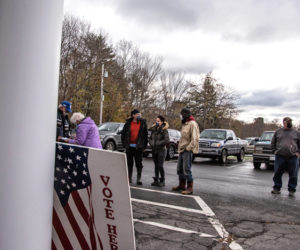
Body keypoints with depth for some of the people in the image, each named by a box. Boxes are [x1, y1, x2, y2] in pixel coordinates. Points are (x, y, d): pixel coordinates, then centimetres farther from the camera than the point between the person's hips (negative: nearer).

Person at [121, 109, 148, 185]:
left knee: (139, 163, 1)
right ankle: (129, 178, 22)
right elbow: (123, 134, 9)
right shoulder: (128, 123, 3)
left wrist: (144, 145, 1)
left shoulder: (143, 123, 2)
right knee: (129, 163, 10)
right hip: (129, 146, 1)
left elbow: (146, 135, 5)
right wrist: (124, 144, 3)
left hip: (138, 147, -1)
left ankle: (139, 179, 8)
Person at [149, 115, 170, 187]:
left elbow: (167, 140, -19)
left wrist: (158, 143, -17)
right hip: (154, 150, 6)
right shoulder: (153, 129, 9)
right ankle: (156, 180, 19)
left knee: (160, 166, -8)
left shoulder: (164, 130, -9)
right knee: (156, 165, 11)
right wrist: (151, 143, -1)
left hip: (161, 150, -6)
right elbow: (150, 138, 18)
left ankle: (162, 181, 4)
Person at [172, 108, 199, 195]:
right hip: (182, 150, 10)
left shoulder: (192, 124, -13)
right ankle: (182, 185, 28)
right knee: (180, 169, 15)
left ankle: (190, 188, 3)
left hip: (187, 151, -10)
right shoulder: (184, 124, 16)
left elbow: (195, 139, -21)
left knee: (187, 170, -7)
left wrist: (188, 148, -19)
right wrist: (180, 147, 13)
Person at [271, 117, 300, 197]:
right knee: (277, 174, 5)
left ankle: (292, 190, 14)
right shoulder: (278, 132, 9)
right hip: (280, 157, 0)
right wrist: (274, 151, 4)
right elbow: (273, 143, 14)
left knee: (293, 175, 2)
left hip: (292, 157, 0)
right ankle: (277, 188, 18)